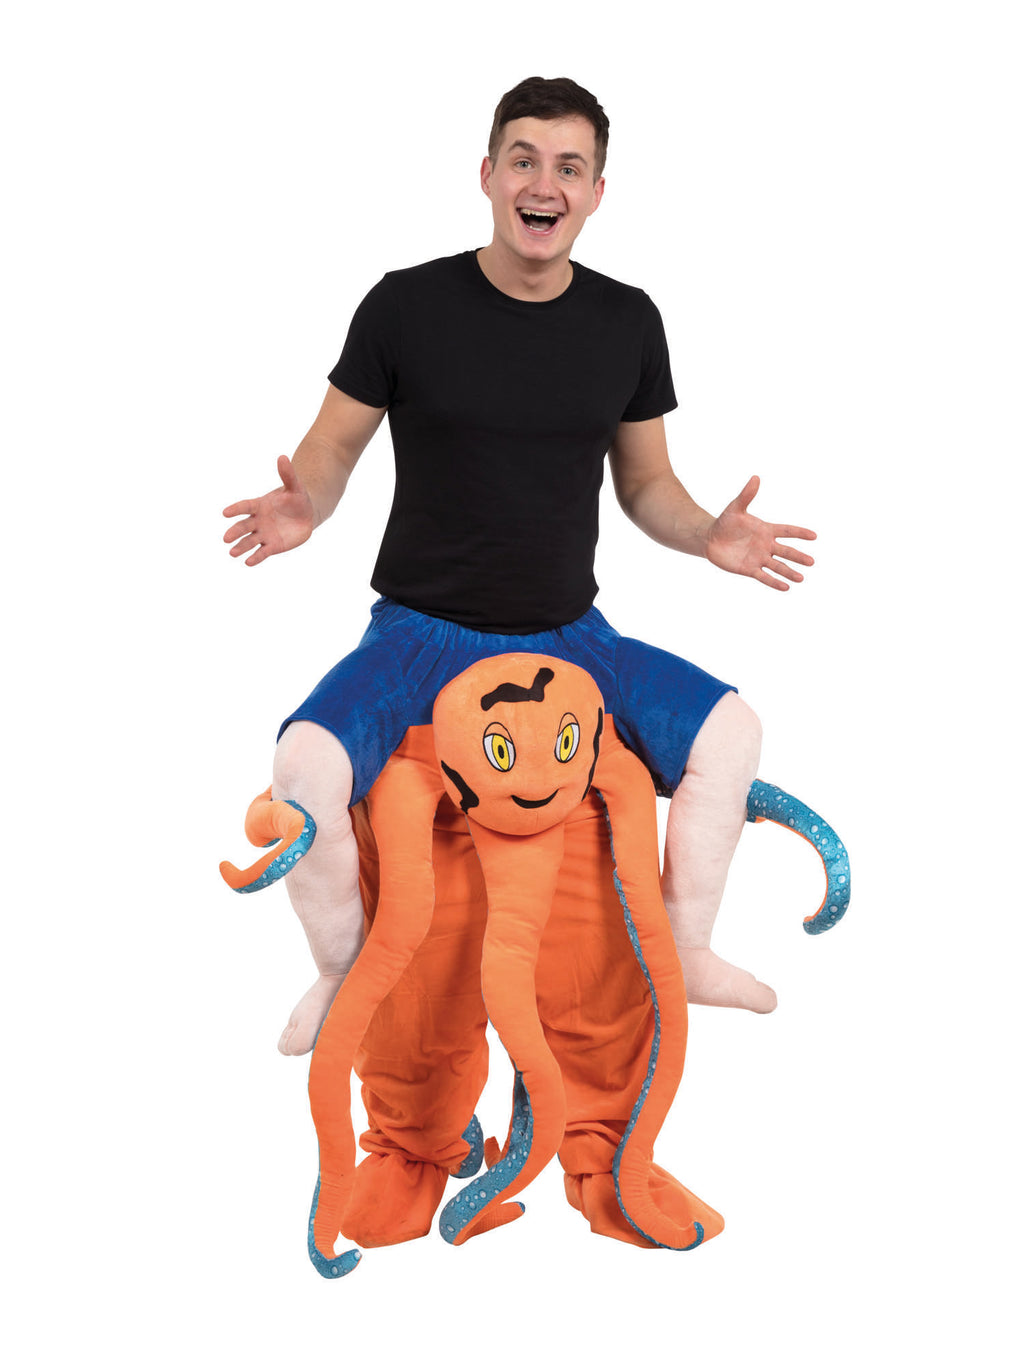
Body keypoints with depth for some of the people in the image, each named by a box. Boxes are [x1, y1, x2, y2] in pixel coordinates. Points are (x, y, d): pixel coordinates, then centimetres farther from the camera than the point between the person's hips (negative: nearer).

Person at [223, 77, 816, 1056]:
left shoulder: (627, 323, 0)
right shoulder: (407, 305, -9)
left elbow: (645, 483, 9)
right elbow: (333, 446, -1)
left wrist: (707, 534, -12)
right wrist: (301, 505, -24)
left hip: (570, 636, 4)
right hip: (419, 634, -3)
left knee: (729, 730, -9)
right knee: (305, 765, -28)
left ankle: (686, 953, 14)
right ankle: (341, 975, 0)